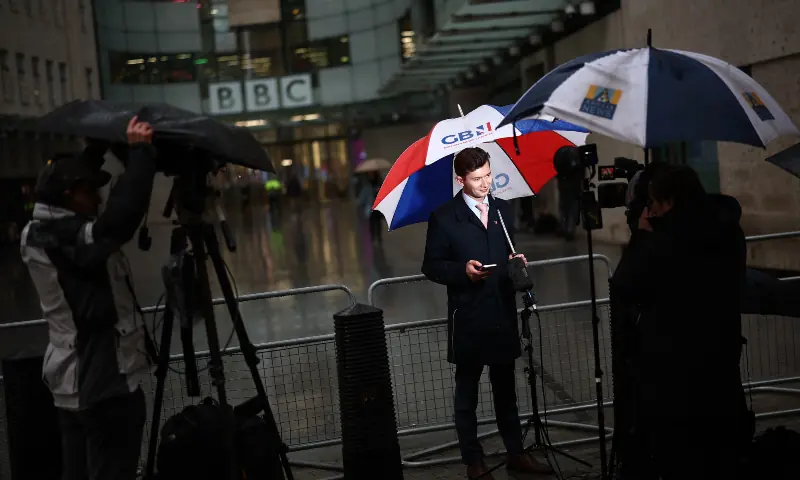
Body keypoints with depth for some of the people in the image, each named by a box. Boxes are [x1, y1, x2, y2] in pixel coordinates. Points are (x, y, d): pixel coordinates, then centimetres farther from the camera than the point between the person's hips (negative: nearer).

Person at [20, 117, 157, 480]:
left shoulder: (40, 234, 9)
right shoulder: (68, 239, -20)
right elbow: (121, 217, -36)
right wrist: (140, 151, -27)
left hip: (71, 384, 10)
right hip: (106, 384, -10)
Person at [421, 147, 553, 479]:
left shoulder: (504, 210, 8)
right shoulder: (444, 218, -8)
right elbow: (431, 266, -6)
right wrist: (463, 270, -21)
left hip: (503, 314, 5)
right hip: (468, 317, -4)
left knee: (505, 389, 16)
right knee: (467, 393, 9)